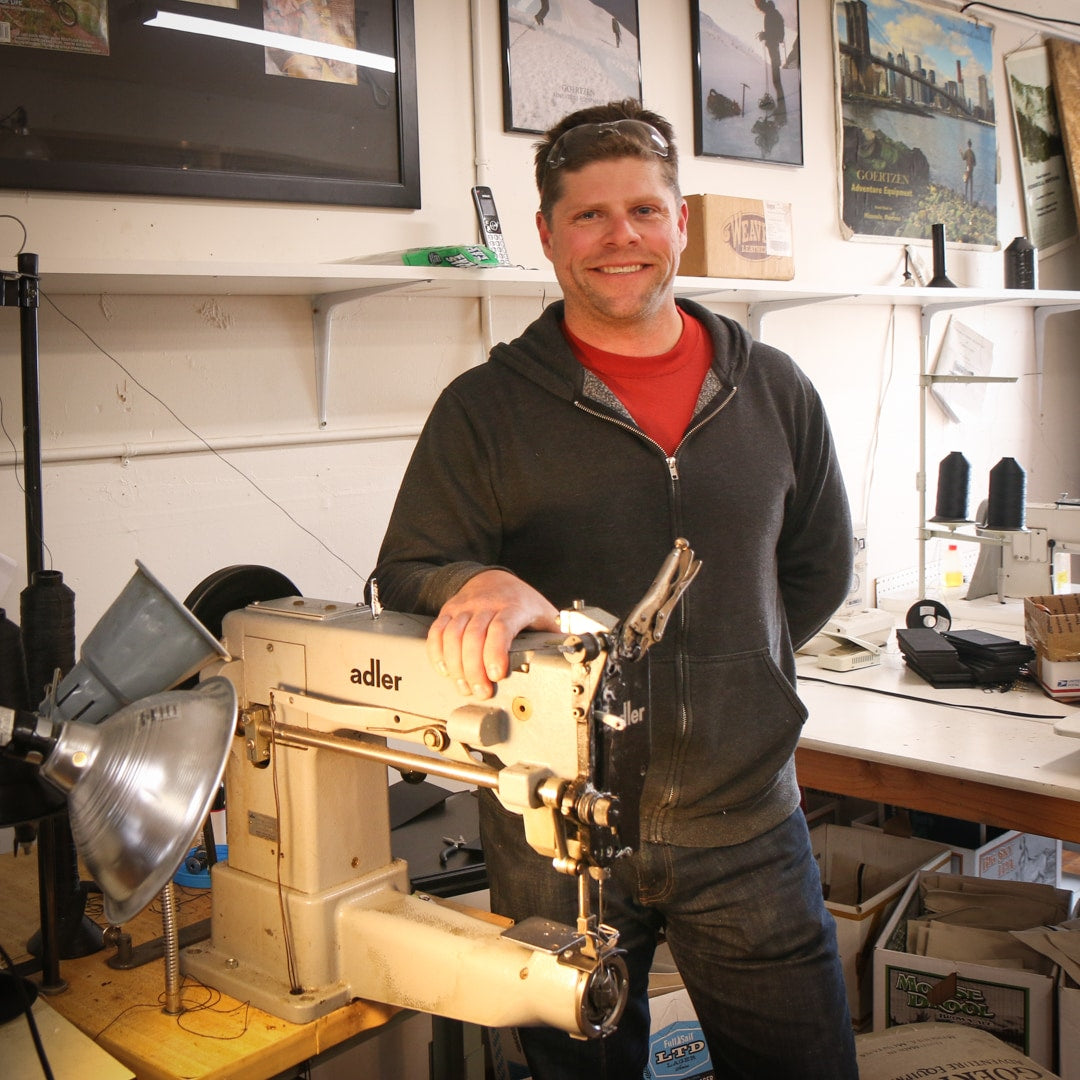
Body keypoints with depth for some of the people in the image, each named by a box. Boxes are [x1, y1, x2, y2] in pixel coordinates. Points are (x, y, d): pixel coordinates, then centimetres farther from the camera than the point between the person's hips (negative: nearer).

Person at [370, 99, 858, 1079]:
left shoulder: (773, 390, 5)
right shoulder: (485, 408, -3)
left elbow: (818, 567, 13)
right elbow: (405, 575, -5)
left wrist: (724, 680, 4)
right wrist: (473, 585, -27)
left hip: (748, 821, 3)